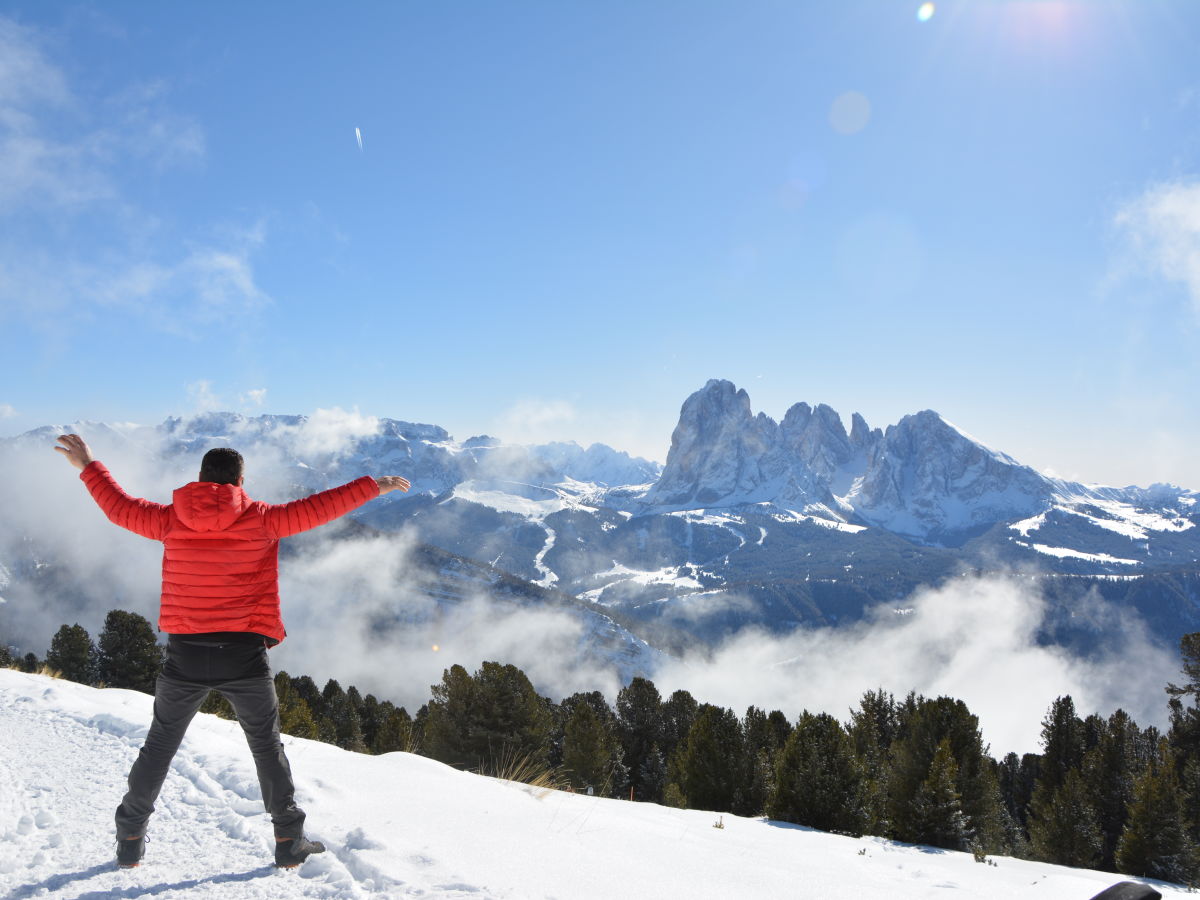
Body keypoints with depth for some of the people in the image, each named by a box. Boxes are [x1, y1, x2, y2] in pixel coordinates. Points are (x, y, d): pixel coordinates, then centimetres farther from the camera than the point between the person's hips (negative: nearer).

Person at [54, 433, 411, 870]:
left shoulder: (170, 520, 1)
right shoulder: (261, 520, -6)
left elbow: (120, 507, 16)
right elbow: (319, 507, -1)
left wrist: (88, 467, 32)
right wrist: (373, 486, 9)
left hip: (185, 657, 2)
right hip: (244, 656, -2)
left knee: (160, 746, 19)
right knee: (267, 745, 12)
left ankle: (130, 840, 26)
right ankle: (289, 841, 15)